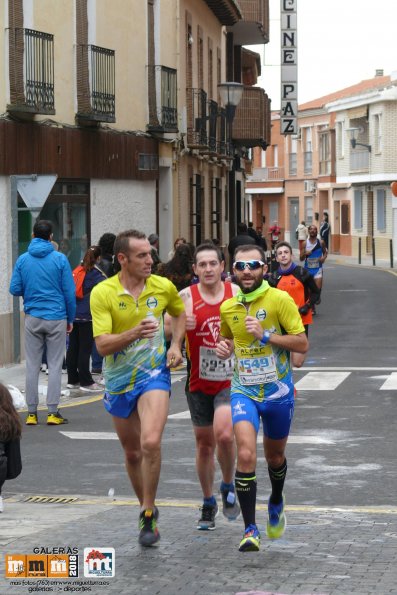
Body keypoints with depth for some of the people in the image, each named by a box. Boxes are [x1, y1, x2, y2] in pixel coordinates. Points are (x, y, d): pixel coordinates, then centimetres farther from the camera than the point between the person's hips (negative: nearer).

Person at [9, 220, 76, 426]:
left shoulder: (23, 260, 1)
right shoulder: (60, 259, -5)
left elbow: (14, 289, 1)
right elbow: (69, 292, -4)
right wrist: (70, 319, 6)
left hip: (32, 318, 2)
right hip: (56, 318, -2)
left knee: (32, 366, 7)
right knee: (55, 365, 3)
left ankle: (31, 412, 8)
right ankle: (53, 412, 0)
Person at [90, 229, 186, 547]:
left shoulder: (163, 287, -5)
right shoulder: (102, 293, -13)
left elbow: (180, 313, 17)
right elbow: (102, 344, -19)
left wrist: (175, 345, 1)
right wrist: (135, 333, -35)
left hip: (154, 373, -1)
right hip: (119, 380, 1)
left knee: (151, 442, -23)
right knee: (132, 453, 13)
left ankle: (148, 515, -9)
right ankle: (147, 508, 36)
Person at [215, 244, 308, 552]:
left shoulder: (280, 300, -11)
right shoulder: (228, 307, 3)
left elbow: (302, 343, -13)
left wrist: (265, 335, -23)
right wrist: (225, 348, 0)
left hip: (278, 391, -1)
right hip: (243, 391, 1)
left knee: (275, 456, 18)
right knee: (246, 454, -18)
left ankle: (276, 503, 50)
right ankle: (250, 529, -13)